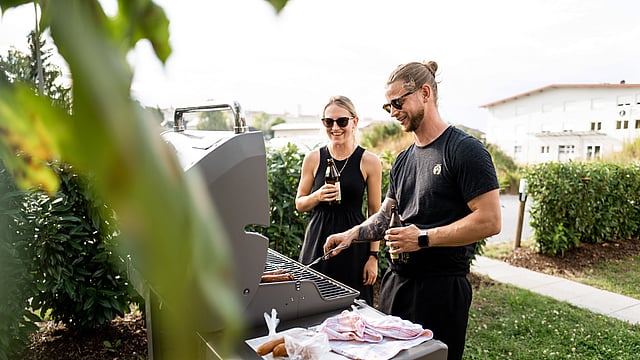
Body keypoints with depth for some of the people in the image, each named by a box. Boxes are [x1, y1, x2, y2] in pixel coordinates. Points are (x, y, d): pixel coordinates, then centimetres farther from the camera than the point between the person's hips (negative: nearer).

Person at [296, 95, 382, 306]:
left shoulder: (369, 161, -3)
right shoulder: (313, 158, 2)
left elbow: (375, 213, 0)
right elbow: (299, 204, 9)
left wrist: (373, 256, -3)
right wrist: (318, 196, -12)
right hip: (318, 241, 2)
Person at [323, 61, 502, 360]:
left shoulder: (465, 150, -11)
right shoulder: (403, 161, 13)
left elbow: (490, 221, -18)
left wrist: (424, 238, -20)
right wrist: (352, 234, -2)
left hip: (441, 287, -7)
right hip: (397, 281, 7)